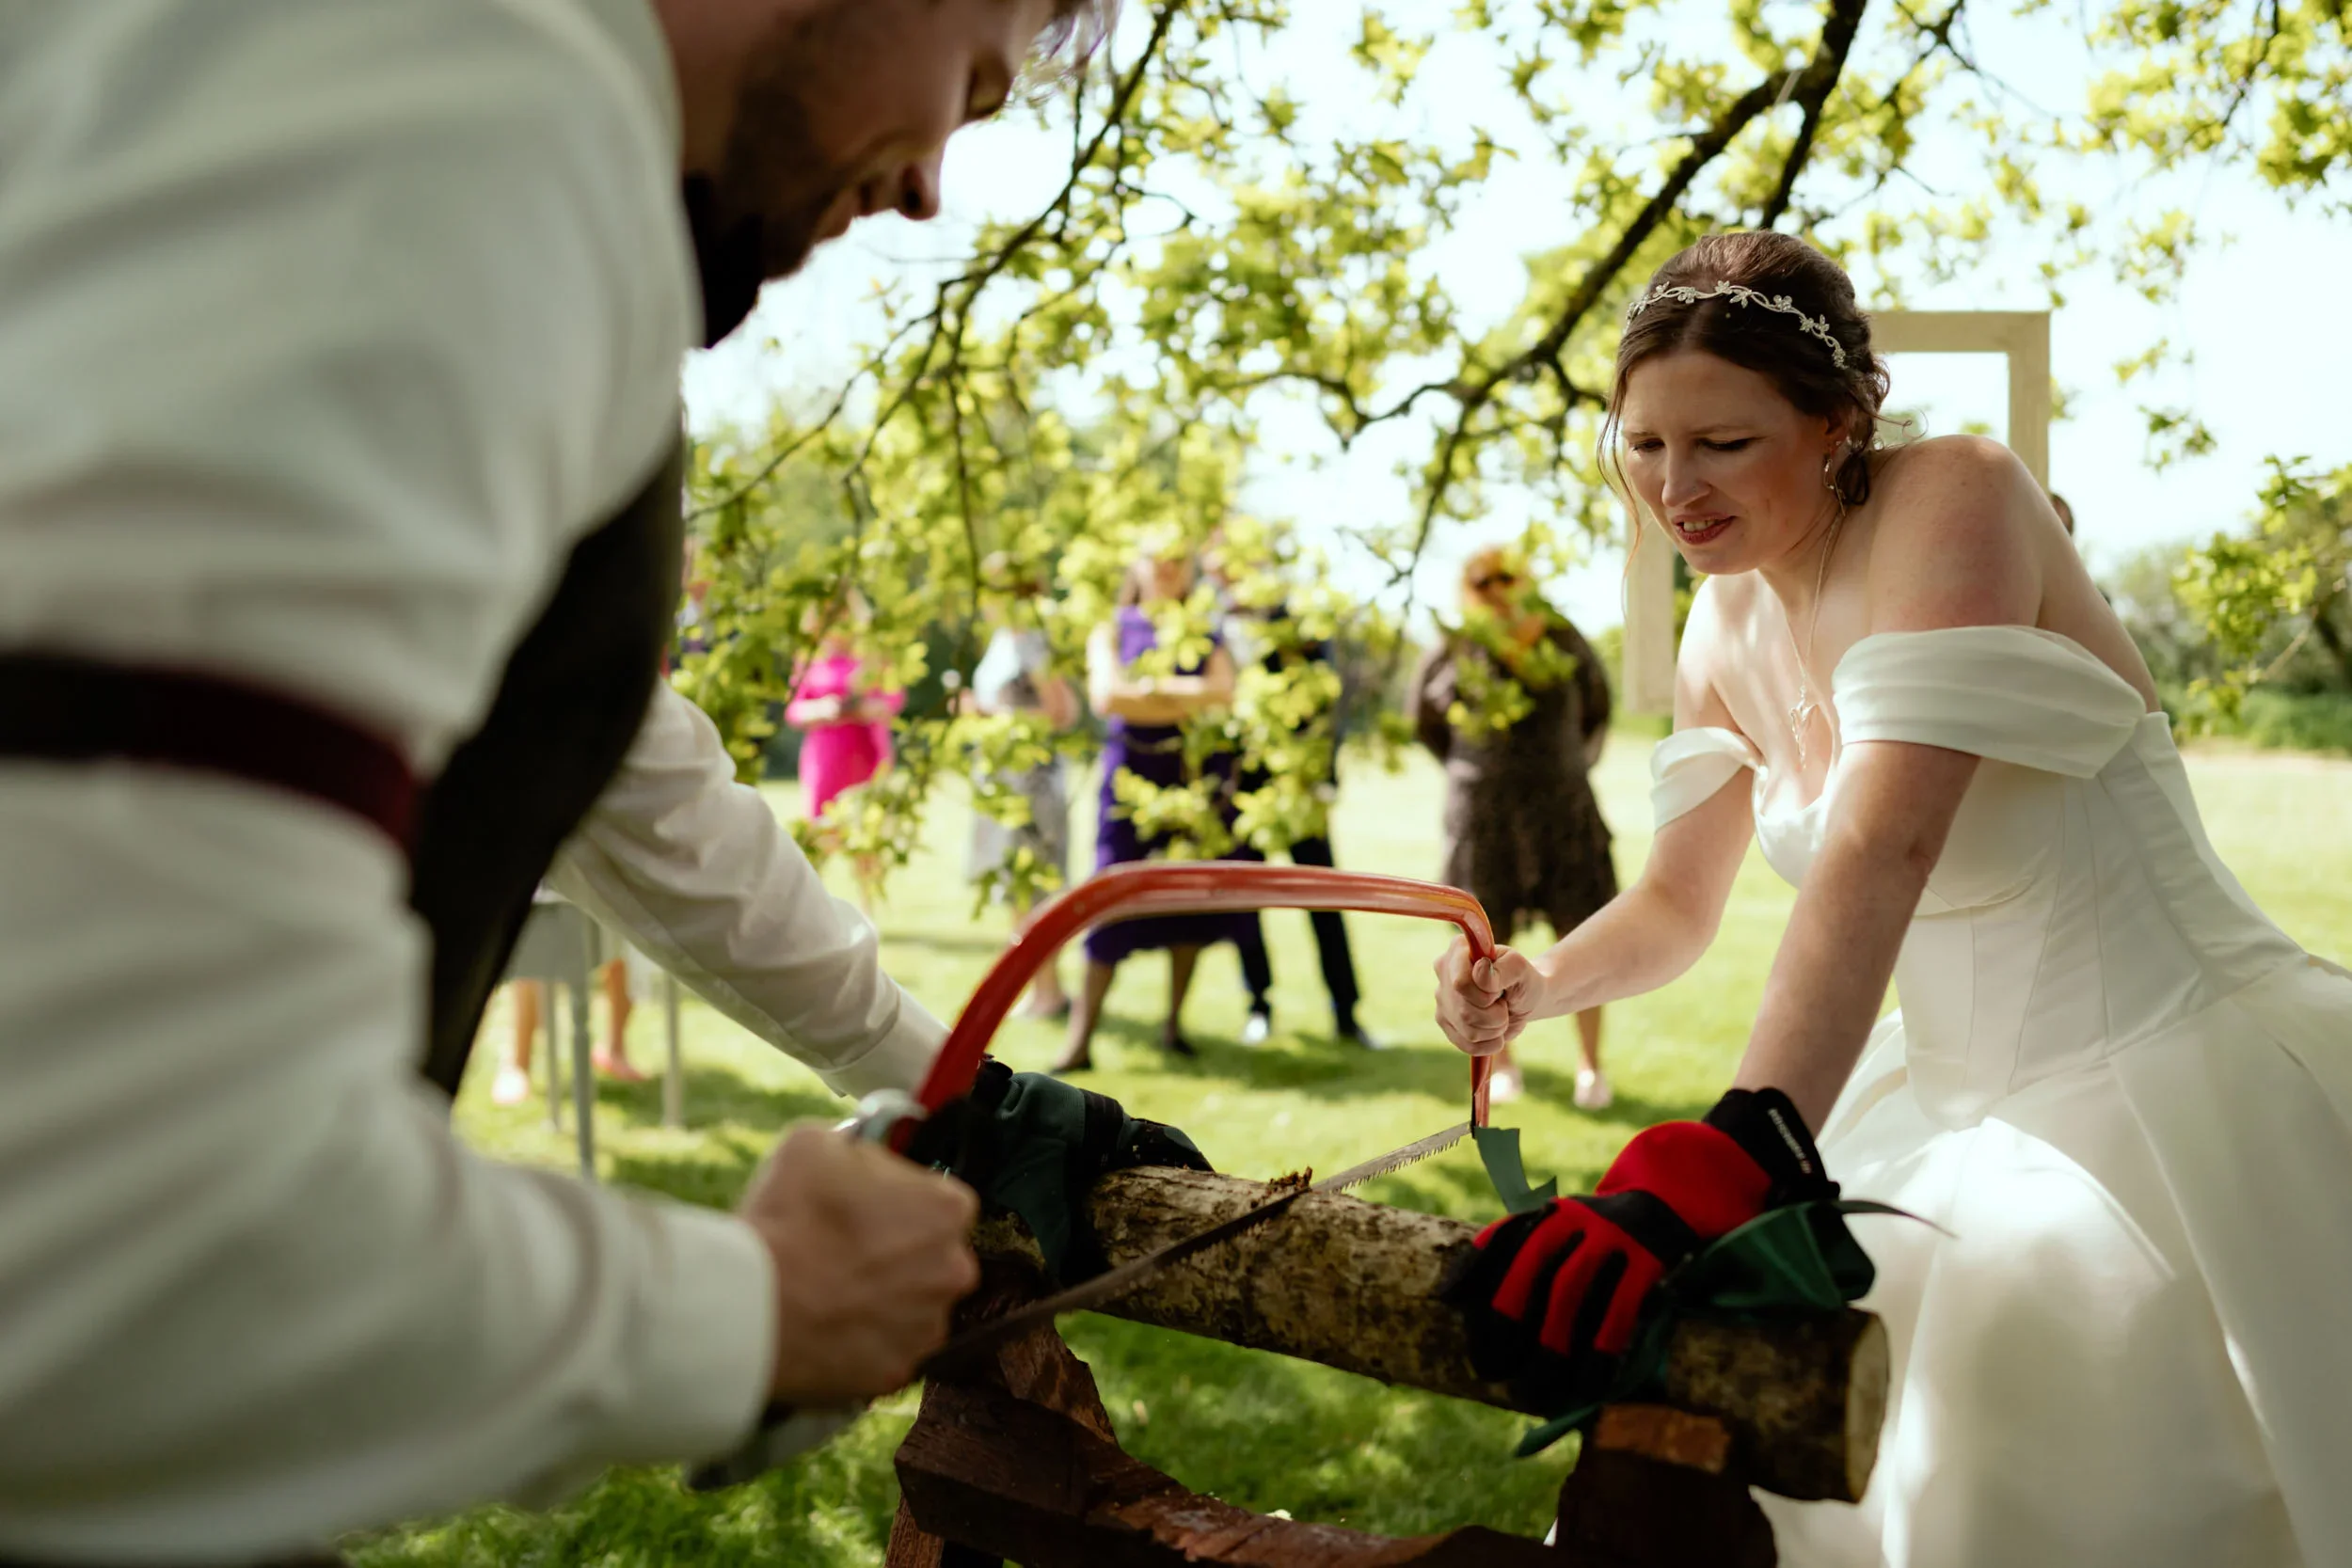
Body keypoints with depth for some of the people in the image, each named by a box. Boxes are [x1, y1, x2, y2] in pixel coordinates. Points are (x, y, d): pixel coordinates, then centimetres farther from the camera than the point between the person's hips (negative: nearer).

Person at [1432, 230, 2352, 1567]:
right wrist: (1532, 988, -8)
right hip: (1963, 1102, 8)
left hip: (2179, 1090, -7)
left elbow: (1887, 844, -33)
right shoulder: (1729, 629, 5)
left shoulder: (1958, 497, -18)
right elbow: (1678, 908, 13)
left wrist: (1735, 1148, -44)